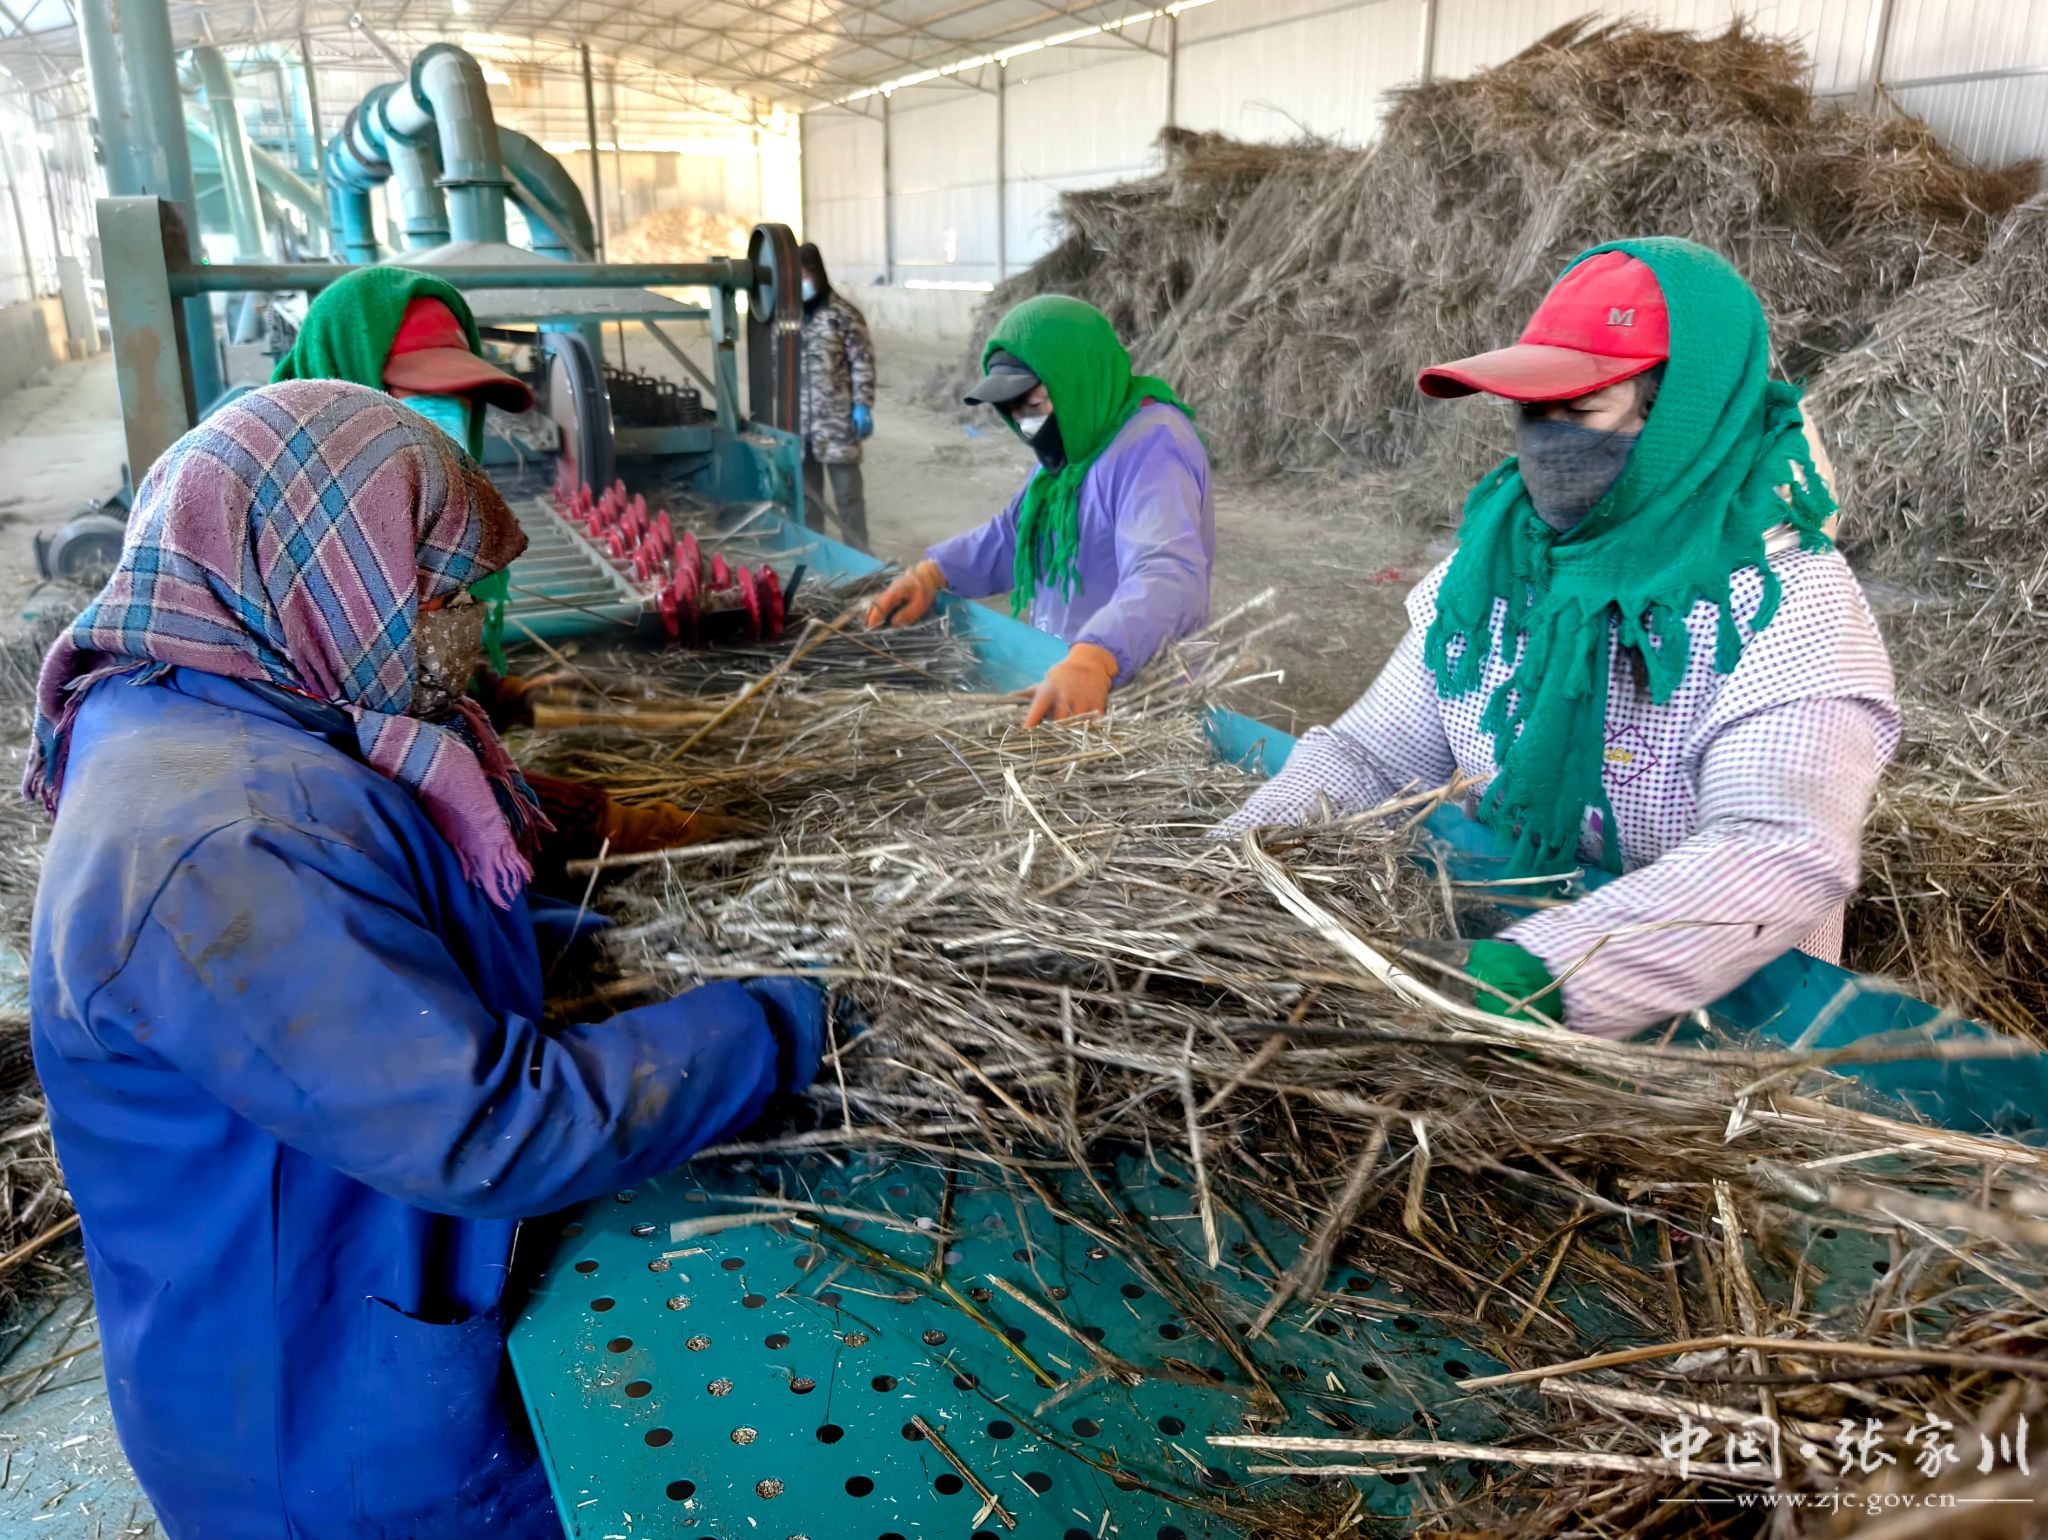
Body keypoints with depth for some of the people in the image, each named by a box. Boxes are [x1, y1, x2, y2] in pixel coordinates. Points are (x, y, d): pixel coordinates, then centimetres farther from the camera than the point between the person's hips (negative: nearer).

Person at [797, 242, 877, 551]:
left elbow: (862, 363, -7)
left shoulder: (843, 313, -7)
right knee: (805, 489, 12)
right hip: (798, 419, 5)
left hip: (837, 419, -4)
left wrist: (862, 406, -12)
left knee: (847, 490, 3)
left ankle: (857, 554, 12)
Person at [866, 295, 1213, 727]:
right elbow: (1011, 537, 23)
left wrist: (1093, 660, -49)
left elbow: (1167, 576, -33)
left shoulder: (1151, 446, -18)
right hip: (1060, 668, 8)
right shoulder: (1072, 440, 14)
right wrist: (931, 574, 7)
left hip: (1138, 694, -8)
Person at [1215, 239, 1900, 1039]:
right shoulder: (1495, 563, 2)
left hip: (1716, 1017, -4)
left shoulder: (1788, 606, -16)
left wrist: (1546, 974, -42)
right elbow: (1366, 757, 4)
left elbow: (1781, 855, -29)